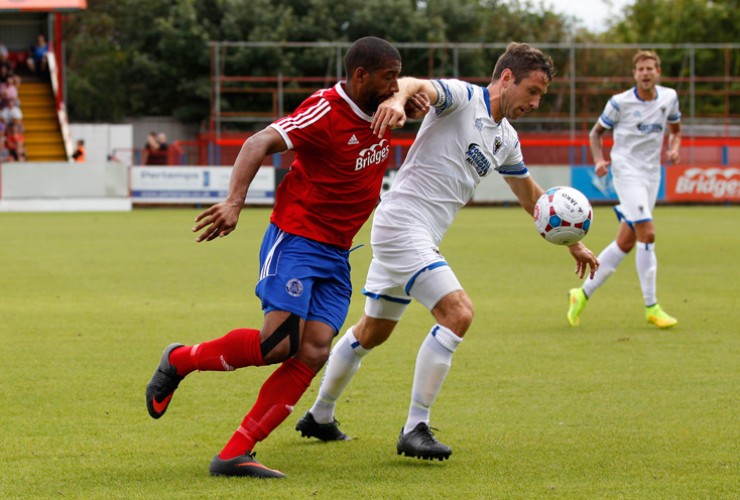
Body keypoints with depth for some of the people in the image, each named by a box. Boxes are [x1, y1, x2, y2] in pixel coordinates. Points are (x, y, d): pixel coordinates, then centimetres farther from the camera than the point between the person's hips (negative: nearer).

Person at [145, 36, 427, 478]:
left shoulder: (382, 112, 7)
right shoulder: (327, 111, -17)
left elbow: (402, 92, 32)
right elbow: (259, 144, -27)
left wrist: (411, 96, 6)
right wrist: (235, 202, -42)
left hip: (336, 255, 7)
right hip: (296, 239, -7)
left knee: (314, 353, -9)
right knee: (279, 341, -21)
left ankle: (234, 455, -10)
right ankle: (181, 360, 7)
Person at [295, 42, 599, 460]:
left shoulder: (506, 139, 15)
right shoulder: (462, 98, -11)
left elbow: (531, 195, 29)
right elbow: (417, 85, -31)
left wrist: (573, 243, 30)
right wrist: (399, 98, -55)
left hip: (422, 238, 10)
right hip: (402, 224, -10)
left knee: (373, 331, 20)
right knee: (458, 314, -20)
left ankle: (320, 417, 35)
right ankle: (415, 430, -16)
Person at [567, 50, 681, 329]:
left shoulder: (669, 97, 5)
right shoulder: (620, 103, -7)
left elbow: (675, 129, 21)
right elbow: (596, 132, 5)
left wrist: (674, 148, -1)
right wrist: (599, 160, -12)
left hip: (652, 175, 6)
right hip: (627, 172, -6)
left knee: (625, 243, 6)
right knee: (647, 235, -18)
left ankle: (583, 294, 19)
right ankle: (651, 307, -13)